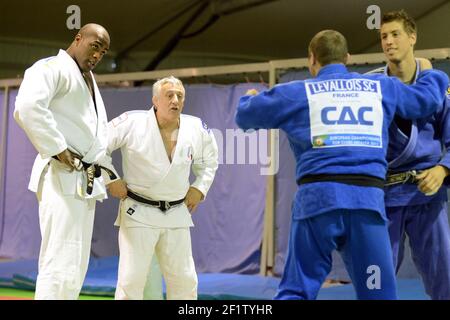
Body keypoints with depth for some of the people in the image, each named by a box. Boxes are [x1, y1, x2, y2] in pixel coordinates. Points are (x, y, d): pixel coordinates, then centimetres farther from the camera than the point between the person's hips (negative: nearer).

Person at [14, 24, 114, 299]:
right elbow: (27, 107, -25)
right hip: (62, 176, -10)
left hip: (85, 180, 10)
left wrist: (102, 165, 15)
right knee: (62, 265, -14)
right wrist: (58, 150, -21)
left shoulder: (89, 79, 23)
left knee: (76, 266, 11)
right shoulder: (53, 68, -7)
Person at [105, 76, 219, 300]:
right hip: (138, 213, -4)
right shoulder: (133, 123, -15)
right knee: (131, 278, -4)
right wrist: (110, 179, -7)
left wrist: (199, 189, 7)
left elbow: (209, 161, 17)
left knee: (184, 279, 12)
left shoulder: (196, 129, -2)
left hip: (176, 214, 4)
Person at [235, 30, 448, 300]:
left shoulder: (296, 93, 13)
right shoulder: (381, 87, 18)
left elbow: (245, 115, 23)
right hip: (369, 197, 1)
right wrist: (428, 71, 54)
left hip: (318, 196, -1)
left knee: (295, 292, 3)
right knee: (378, 293, 8)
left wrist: (250, 98, 47)